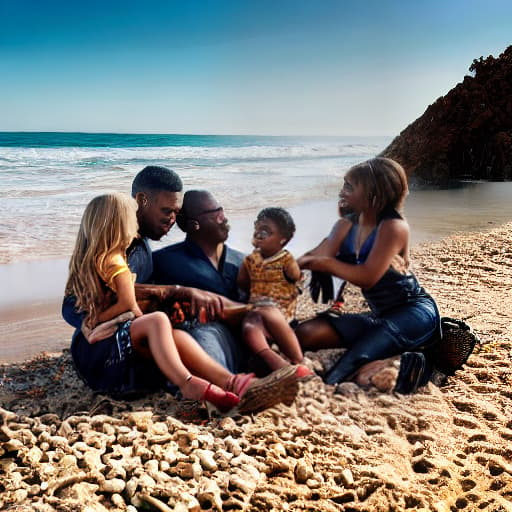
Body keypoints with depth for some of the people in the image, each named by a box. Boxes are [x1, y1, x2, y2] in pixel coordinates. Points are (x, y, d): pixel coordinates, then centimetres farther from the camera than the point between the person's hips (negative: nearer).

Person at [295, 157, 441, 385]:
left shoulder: (393, 227, -14)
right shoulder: (346, 226, 9)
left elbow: (367, 277, -21)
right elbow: (316, 258, -4)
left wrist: (326, 263, -12)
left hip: (414, 311, -7)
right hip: (380, 316, 7)